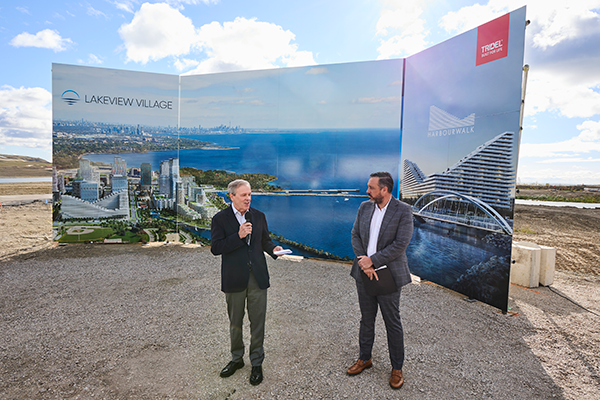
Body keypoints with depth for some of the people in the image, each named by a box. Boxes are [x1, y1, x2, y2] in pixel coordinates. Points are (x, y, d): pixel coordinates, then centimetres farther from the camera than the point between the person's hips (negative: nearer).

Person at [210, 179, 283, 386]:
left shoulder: (259, 216, 4)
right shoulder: (220, 219, -6)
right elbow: (215, 248, -12)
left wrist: (273, 248, -9)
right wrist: (238, 236, -22)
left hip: (257, 276, 2)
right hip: (234, 279, -1)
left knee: (257, 323, 8)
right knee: (235, 323, 17)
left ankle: (256, 363, 27)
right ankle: (236, 359, 40)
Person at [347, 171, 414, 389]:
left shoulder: (403, 211, -13)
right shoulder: (365, 207, 2)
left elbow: (400, 245, -18)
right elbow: (355, 235, 3)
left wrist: (372, 261, -17)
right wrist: (364, 264, -10)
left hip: (388, 275, -4)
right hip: (364, 273, 4)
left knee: (393, 323, 10)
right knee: (366, 319, 18)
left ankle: (397, 368, 30)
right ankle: (364, 359, 38)